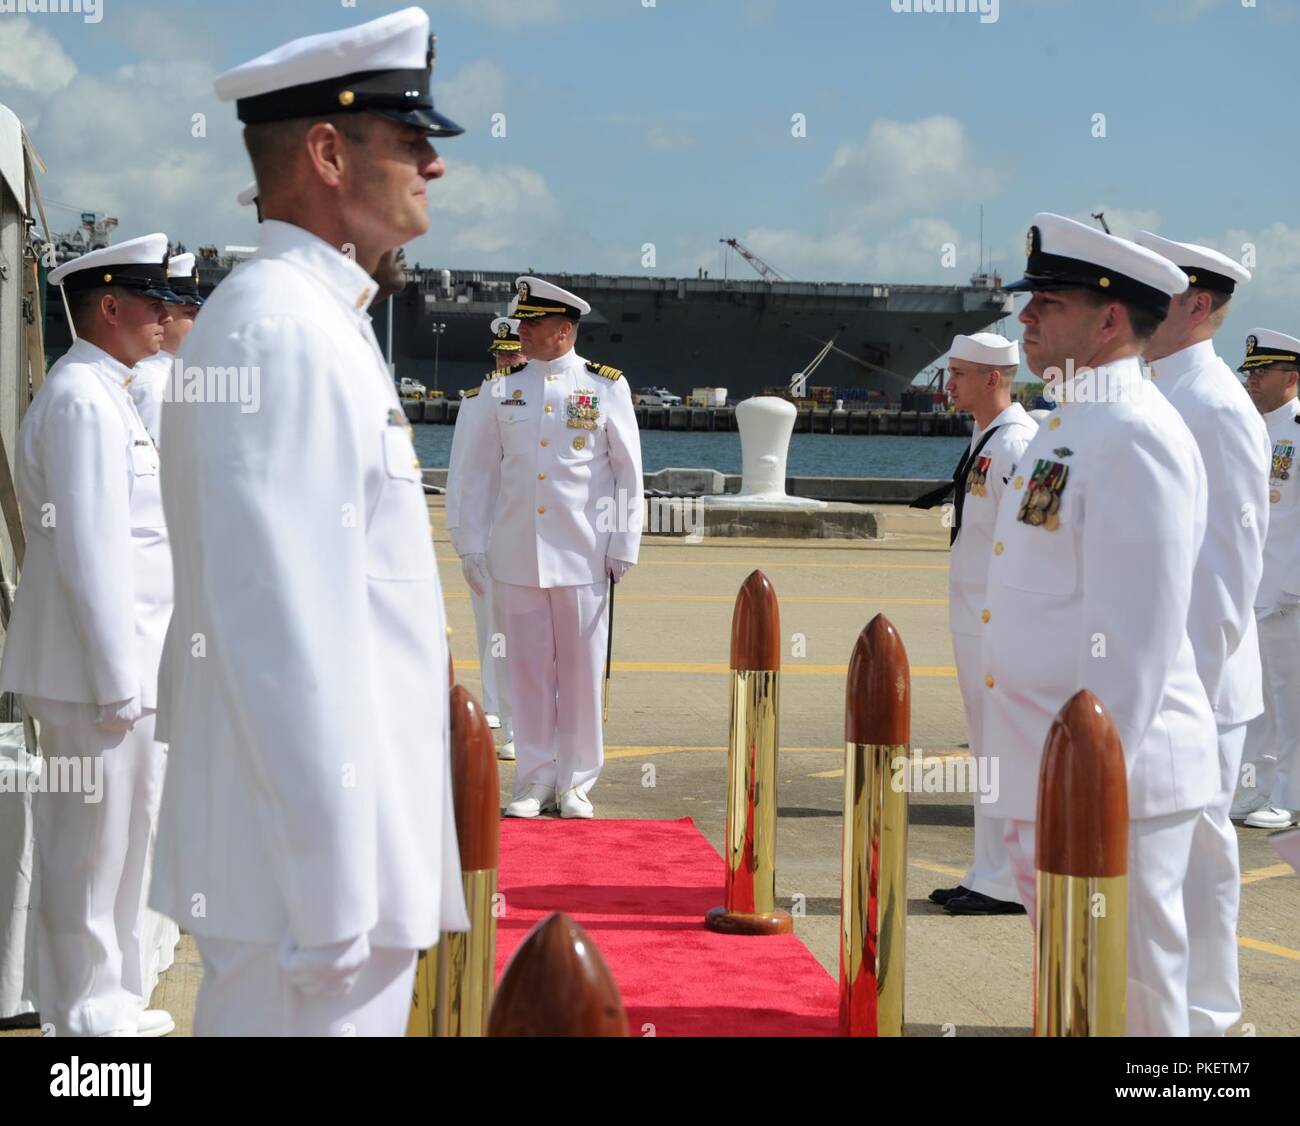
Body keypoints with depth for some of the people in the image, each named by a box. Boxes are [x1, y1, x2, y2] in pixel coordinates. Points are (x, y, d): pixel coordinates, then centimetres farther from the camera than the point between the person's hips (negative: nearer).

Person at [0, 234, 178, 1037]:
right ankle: (91, 1015, 9)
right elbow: (89, 552, -21)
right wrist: (118, 681, -20)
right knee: (94, 845, -1)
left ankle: (113, 1001, 28)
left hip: (127, 666, 10)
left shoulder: (107, 395, 16)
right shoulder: (83, 401, -16)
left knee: (121, 841, 17)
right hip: (99, 670, -10)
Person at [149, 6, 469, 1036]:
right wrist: (330, 895, -22)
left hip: (351, 830, 10)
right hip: (310, 859, -10)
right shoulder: (278, 328, -16)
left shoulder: (316, 320, 15)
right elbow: (281, 631, -23)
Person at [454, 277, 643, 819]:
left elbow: (628, 470, 3)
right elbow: (478, 470, 8)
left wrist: (623, 544, -1)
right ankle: (535, 780, 14)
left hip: (582, 553, -2)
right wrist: (472, 545, 4)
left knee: (581, 666, 4)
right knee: (527, 664, 5)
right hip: (517, 552, 2)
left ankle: (576, 783, 14)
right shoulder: (500, 388, 5)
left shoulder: (606, 386, 1)